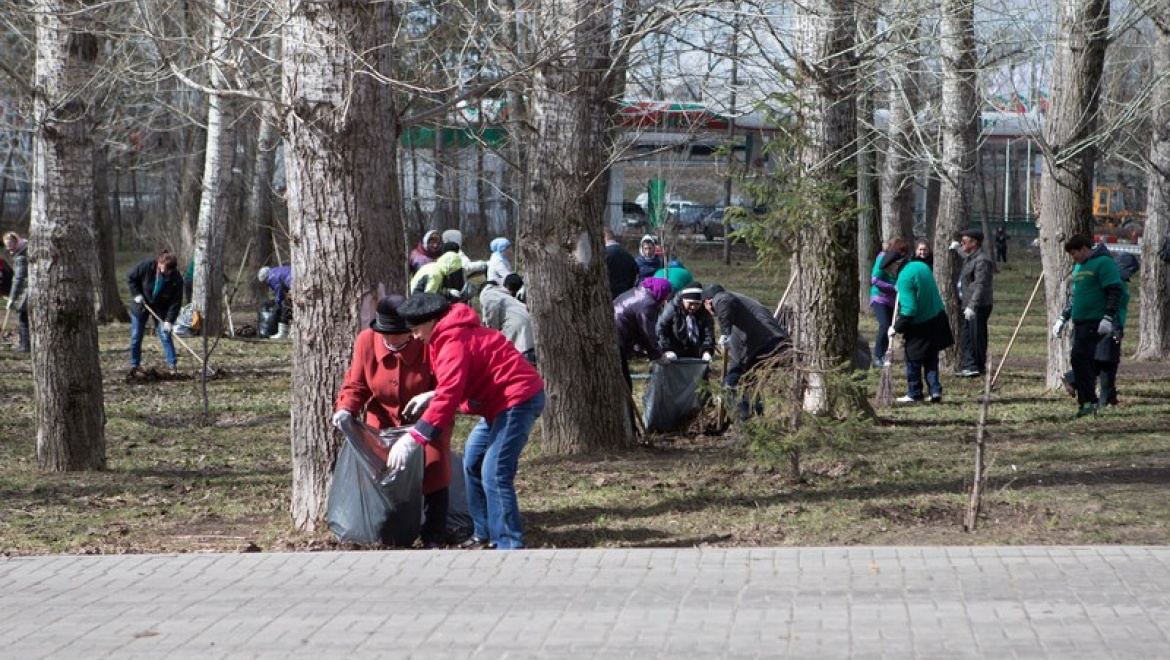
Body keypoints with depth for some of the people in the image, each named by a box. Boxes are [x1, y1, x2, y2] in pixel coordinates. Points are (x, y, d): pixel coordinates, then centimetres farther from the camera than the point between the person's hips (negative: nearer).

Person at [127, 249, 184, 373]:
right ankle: (134, 365, 17)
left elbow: (176, 302, -19)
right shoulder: (146, 266, -25)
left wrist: (169, 321, -25)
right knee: (136, 337, 5)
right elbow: (130, 277, -9)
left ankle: (172, 364, -1)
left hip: (161, 309, 0)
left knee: (165, 336, -6)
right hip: (141, 304, 0)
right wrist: (137, 294, -17)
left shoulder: (176, 279, -24)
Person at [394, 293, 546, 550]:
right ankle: (486, 534, 24)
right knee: (472, 461, 17)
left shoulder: (454, 343, -20)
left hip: (518, 399, -11)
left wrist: (414, 438, -31)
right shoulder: (454, 333, 12)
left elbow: (449, 395, -29)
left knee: (494, 473, -15)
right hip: (502, 400, 11)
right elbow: (456, 384, 20)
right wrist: (429, 398, 4)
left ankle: (509, 545, -12)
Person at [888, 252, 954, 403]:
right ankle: (935, 390, 12)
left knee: (913, 360, 7)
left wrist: (897, 328, -15)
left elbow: (909, 310, -26)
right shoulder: (921, 266, 5)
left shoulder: (904, 278, -22)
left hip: (920, 326, -8)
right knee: (931, 358, 16)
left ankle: (914, 393, 14)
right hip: (937, 319, 8)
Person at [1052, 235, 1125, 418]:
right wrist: (1063, 318, 27)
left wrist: (1108, 317, -21)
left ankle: (1089, 400, -14)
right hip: (1079, 321, 9)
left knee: (1079, 358, -18)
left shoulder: (1103, 263, -7)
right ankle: (1085, 402, 8)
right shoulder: (1078, 267, 21)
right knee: (1080, 360, 5)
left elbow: (1115, 292, -14)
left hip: (1094, 323, -9)